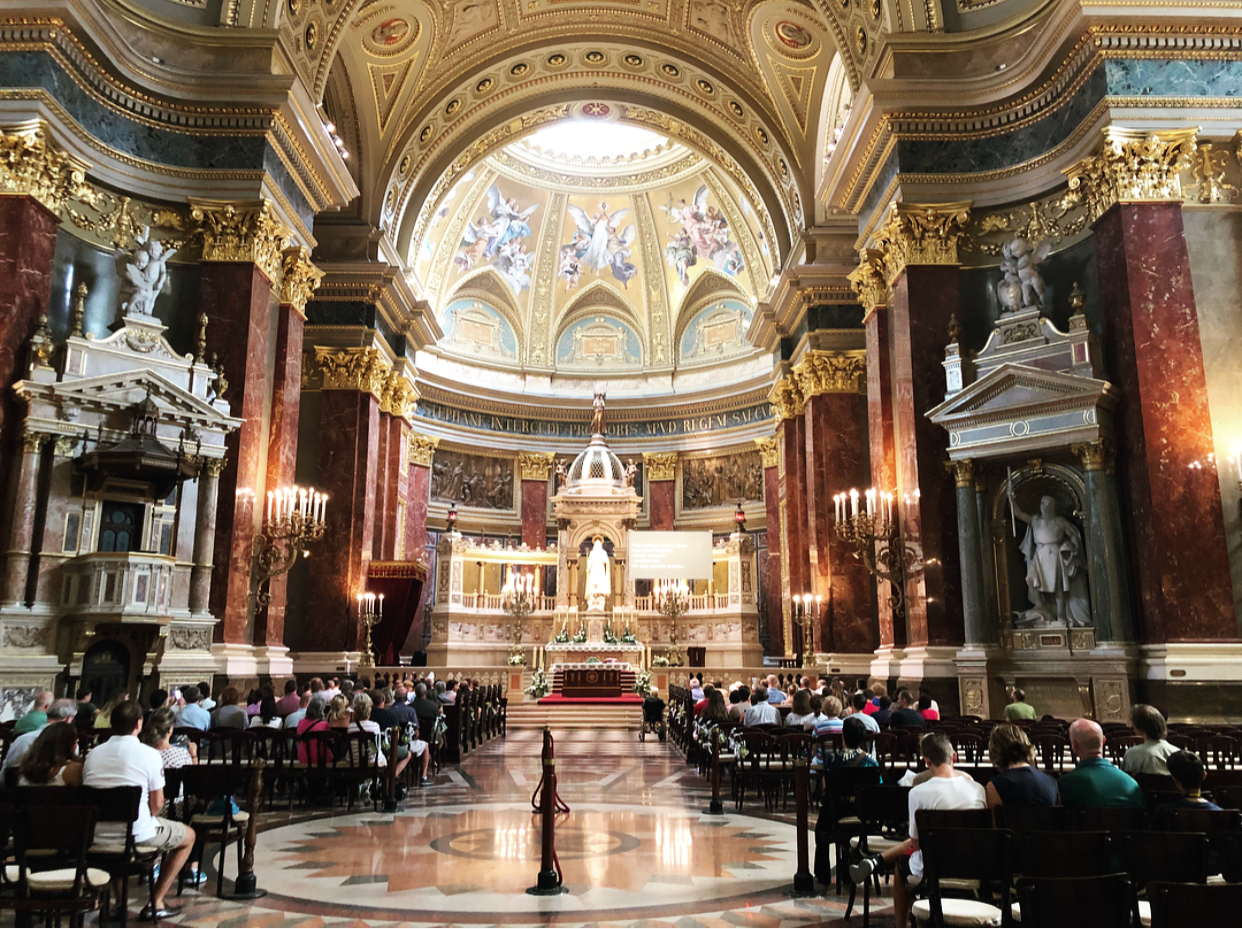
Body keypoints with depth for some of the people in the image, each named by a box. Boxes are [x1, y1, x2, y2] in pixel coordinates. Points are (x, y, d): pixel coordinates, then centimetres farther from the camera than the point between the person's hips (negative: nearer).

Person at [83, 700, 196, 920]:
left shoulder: (93, 753, 4)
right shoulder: (150, 754, -11)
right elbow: (157, 804, -8)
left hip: (95, 835, 6)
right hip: (136, 833, -5)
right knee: (188, 835, 19)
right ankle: (155, 903, 14)